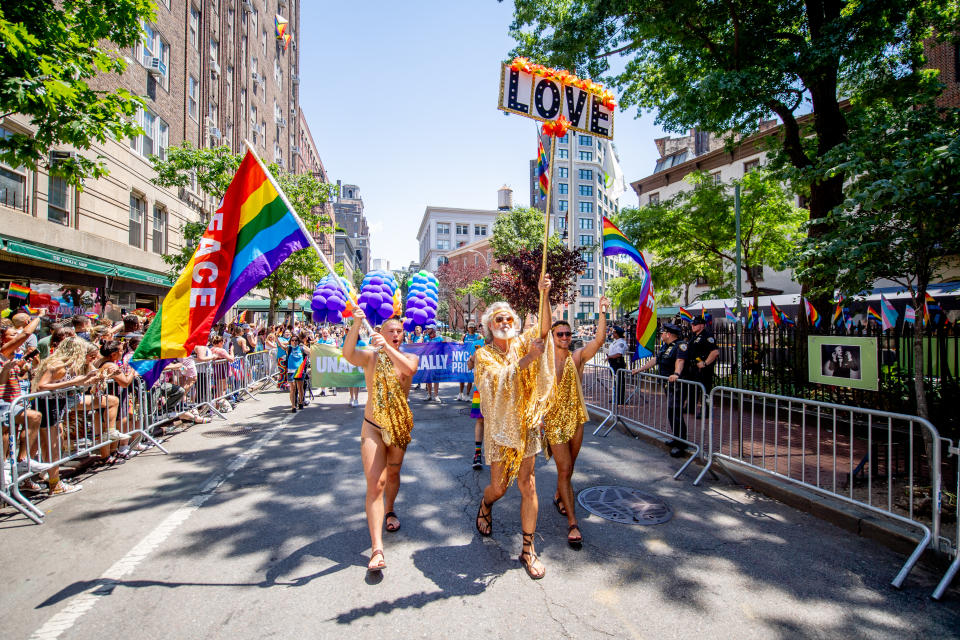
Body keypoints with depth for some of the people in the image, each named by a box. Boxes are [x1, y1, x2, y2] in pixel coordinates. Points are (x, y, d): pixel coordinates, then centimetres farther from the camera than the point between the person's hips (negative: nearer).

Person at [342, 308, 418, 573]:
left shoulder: (409, 357, -2)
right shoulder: (370, 356, -6)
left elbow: (409, 368, -27)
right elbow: (348, 354, -28)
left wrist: (387, 347, -37)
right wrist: (356, 324, -41)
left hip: (400, 428, 3)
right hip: (373, 428, -2)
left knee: (393, 474, 21)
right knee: (375, 484, -10)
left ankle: (389, 510, 51)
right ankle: (377, 548, -7)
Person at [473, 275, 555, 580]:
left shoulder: (523, 343, 0)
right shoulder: (484, 354, -4)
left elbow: (543, 328, -18)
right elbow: (500, 377, -22)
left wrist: (544, 295, -32)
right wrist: (528, 358, -34)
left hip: (525, 423, 1)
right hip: (498, 426, -1)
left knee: (527, 485, 0)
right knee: (499, 487, 8)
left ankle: (528, 549, 13)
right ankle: (485, 506, 45)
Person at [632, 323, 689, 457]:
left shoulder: (680, 345, -12)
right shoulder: (665, 346, 17)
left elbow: (680, 361, -29)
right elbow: (655, 360, 25)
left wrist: (676, 373, -46)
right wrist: (640, 369, 25)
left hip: (677, 385, -9)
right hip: (668, 384, 9)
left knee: (675, 413, -10)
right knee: (671, 413, 14)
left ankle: (681, 445, -2)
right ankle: (676, 439, 26)